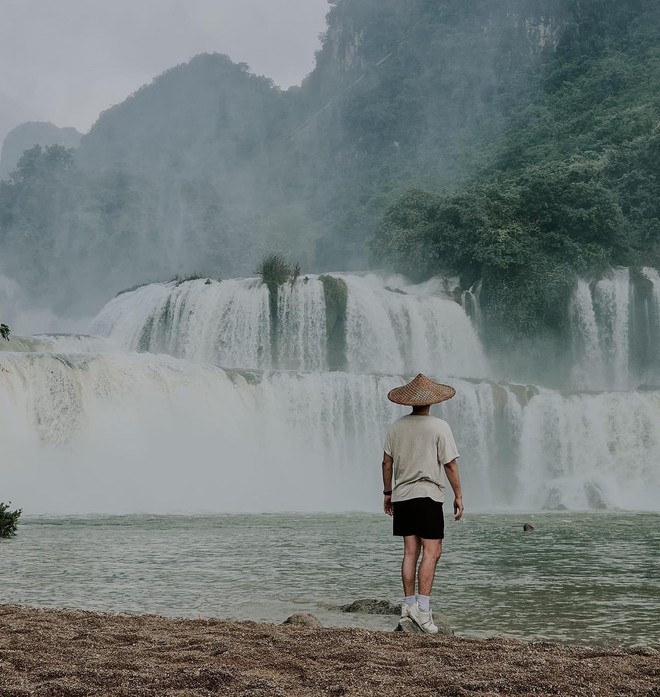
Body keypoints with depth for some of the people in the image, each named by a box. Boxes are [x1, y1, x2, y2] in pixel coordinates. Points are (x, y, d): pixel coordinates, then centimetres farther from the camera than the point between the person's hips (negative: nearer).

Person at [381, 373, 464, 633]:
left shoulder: (396, 427, 6)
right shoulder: (439, 427, -7)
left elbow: (387, 462, 10)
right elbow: (450, 465, -7)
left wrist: (387, 492, 20)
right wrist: (458, 495, 1)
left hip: (402, 496, 5)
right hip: (428, 495, -5)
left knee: (410, 551, 11)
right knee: (431, 551, -5)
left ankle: (409, 604, 13)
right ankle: (422, 607, -14)